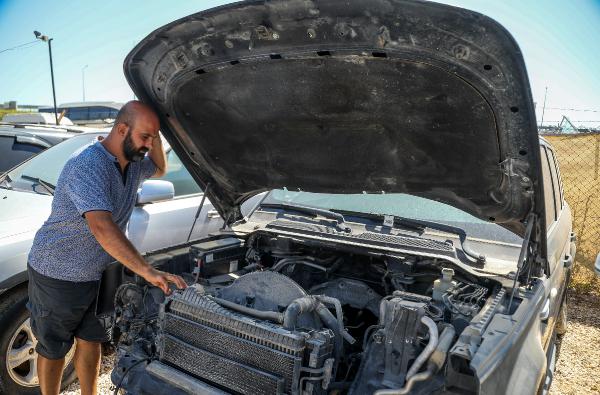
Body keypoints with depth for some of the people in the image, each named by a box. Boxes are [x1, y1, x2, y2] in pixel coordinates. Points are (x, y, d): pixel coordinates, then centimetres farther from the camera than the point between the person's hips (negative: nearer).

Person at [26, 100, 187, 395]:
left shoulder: (133, 163, -3)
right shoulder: (88, 166, -30)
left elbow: (160, 170, 19)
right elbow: (102, 227, -42)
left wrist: (155, 138, -4)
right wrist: (148, 272, -48)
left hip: (96, 274, 7)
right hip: (58, 276, -7)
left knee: (91, 341, 19)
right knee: (53, 349, 13)